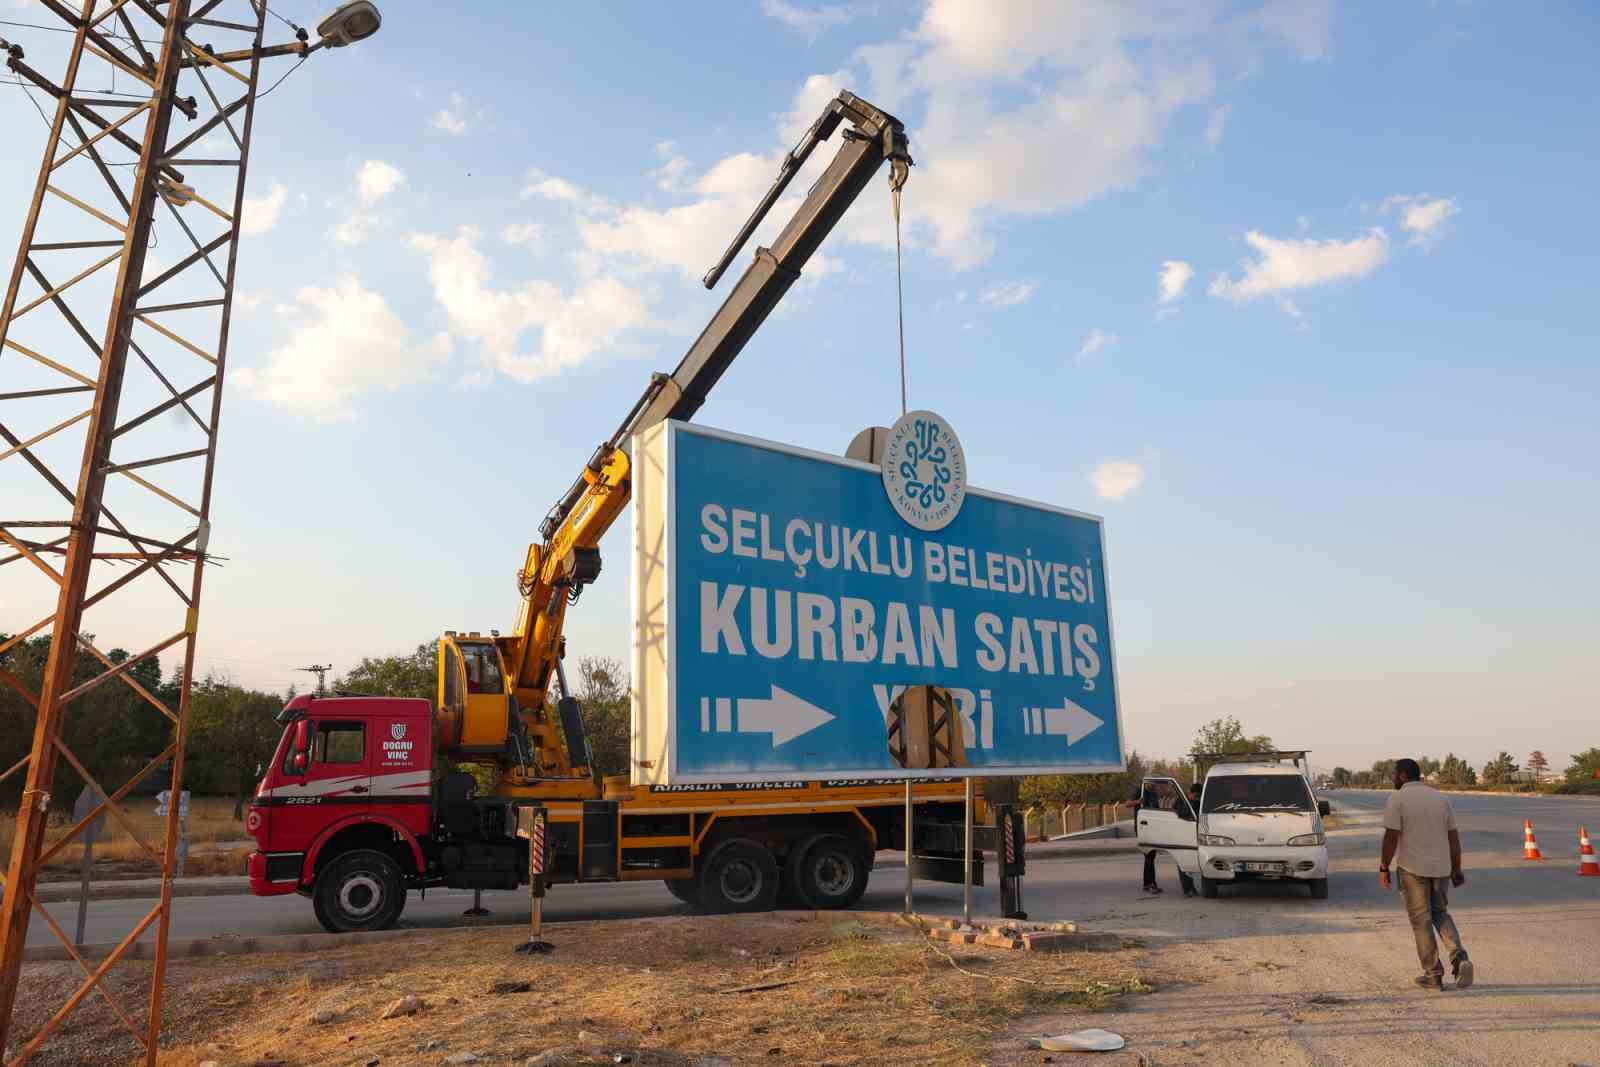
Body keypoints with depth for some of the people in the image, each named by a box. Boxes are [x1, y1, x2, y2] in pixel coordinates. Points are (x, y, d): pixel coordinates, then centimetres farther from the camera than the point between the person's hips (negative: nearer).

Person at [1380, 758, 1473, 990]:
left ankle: (1433, 974, 8)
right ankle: (1459, 958, 0)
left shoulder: (1397, 799, -9)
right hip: (1441, 867, 5)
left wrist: (1384, 868, -5)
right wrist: (1456, 869, 16)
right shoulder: (1440, 798, 8)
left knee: (1421, 920, 5)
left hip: (1412, 868, -5)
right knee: (1441, 914, 20)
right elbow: (1454, 837, 9)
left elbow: (1391, 837, -13)